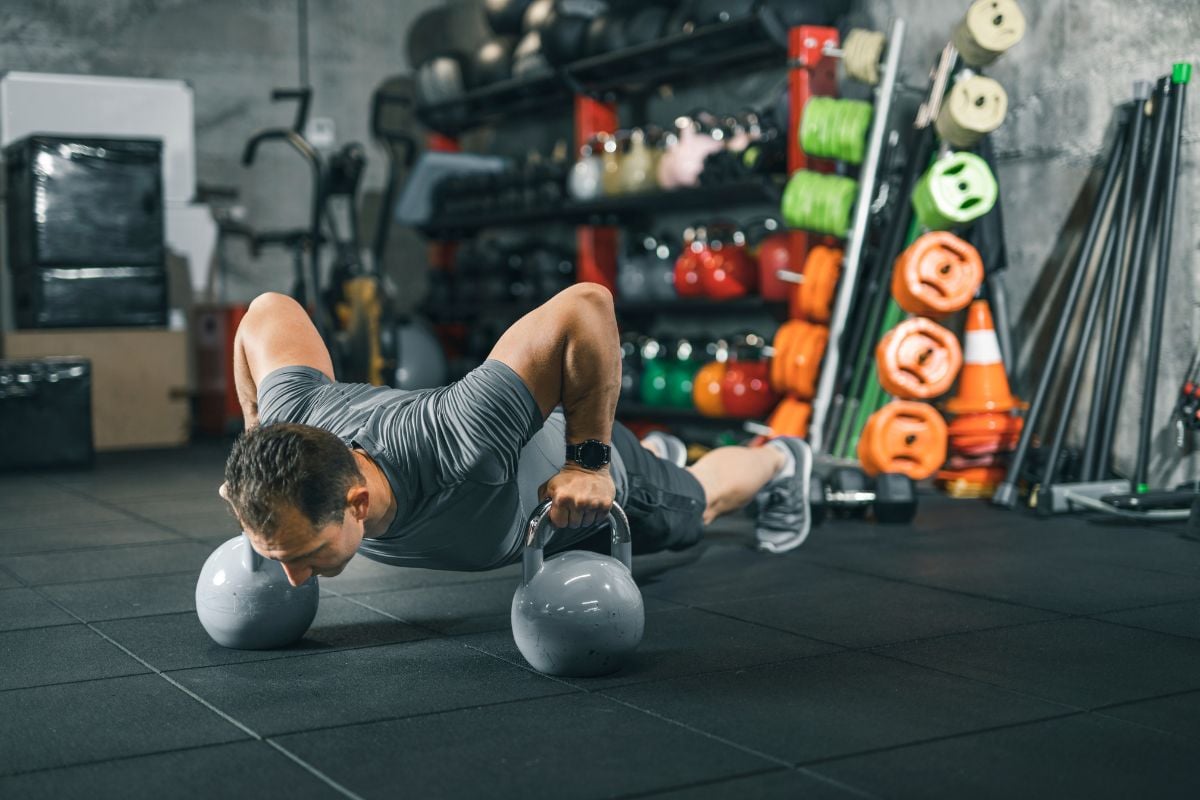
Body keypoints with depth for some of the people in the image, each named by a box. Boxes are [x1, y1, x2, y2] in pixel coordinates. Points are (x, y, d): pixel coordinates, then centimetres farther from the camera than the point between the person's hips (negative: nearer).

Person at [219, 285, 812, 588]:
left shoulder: (460, 448, -53)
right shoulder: (292, 418, -38)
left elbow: (587, 303, -49)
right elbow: (269, 310, -18)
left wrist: (591, 459, -40)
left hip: (581, 470, -5)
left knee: (697, 504, 30)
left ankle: (777, 461, 63)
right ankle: (659, 454, 71)